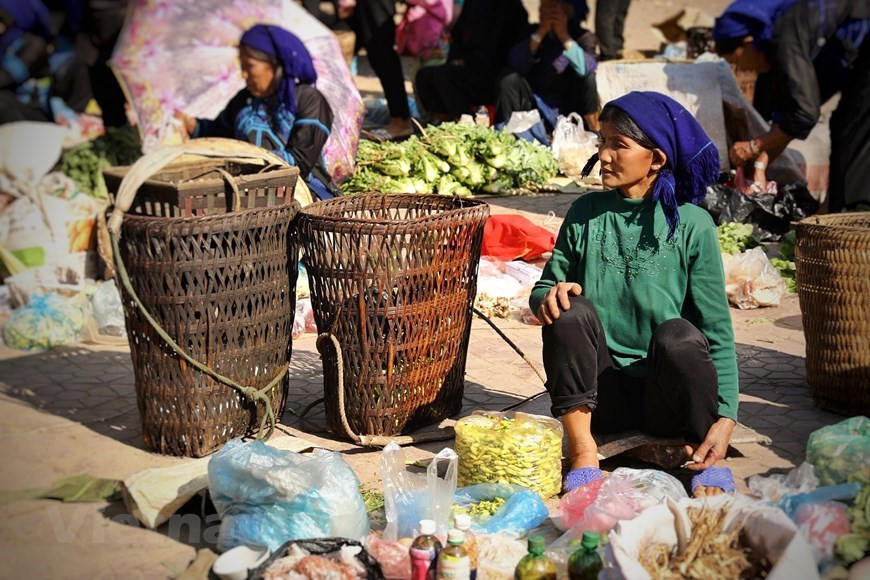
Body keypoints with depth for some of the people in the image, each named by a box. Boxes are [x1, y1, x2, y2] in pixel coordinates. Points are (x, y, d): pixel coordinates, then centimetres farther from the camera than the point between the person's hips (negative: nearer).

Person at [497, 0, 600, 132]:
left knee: (588, 76, -26)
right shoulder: (532, 31, 0)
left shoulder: (584, 37, -5)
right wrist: (541, 32, -23)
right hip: (535, 104, 1)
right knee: (510, 80, -24)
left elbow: (585, 68, -29)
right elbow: (516, 65, -21)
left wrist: (563, 35, -26)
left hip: (568, 107, -1)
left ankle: (593, 132, -15)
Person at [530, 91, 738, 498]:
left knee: (678, 335, -32)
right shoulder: (586, 213, 3)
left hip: (666, 399, -2)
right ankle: (583, 454, -16)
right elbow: (543, 290, 10)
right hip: (602, 395, 2)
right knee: (571, 311, -23)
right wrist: (549, 297, -17)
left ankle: (710, 462, -8)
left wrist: (726, 416, -17)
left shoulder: (691, 225, -6)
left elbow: (717, 330, -6)